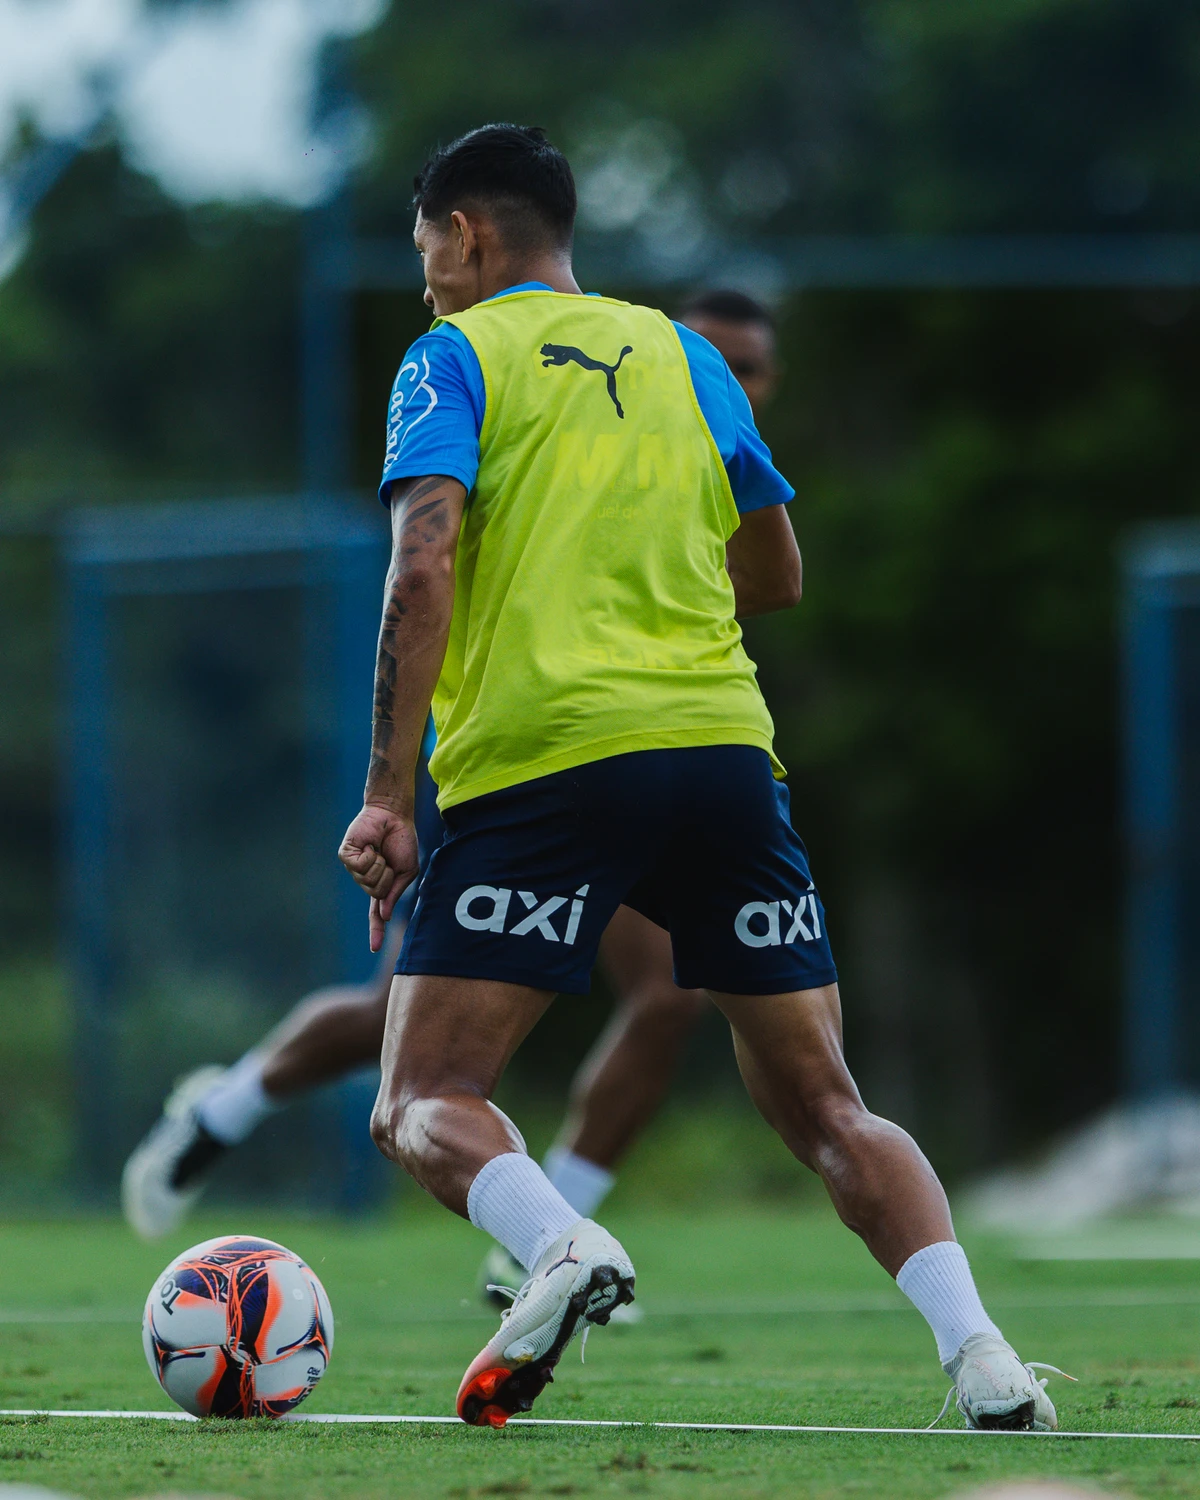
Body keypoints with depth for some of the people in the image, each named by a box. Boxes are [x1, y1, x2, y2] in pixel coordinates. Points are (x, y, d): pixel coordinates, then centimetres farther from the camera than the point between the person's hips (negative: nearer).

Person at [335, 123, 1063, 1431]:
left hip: (540, 760, -4)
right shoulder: (678, 354, 20)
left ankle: (560, 1248, -29)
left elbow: (422, 567, -8)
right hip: (723, 742, 4)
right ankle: (976, 1351, -12)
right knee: (825, 1111, 9)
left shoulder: (458, 356, 6)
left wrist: (387, 791, -10)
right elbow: (775, 578, 26)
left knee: (423, 1106, 1)